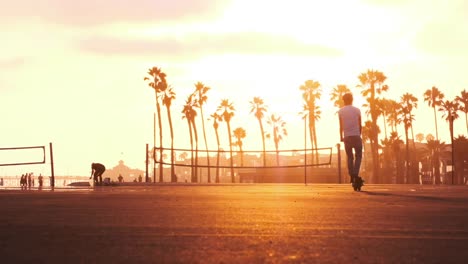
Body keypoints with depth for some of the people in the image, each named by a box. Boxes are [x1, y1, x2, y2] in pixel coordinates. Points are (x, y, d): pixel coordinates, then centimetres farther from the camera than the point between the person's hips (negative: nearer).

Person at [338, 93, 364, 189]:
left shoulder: (340, 111, 4)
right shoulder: (357, 110, 3)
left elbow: (341, 126, 2)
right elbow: (360, 125, 4)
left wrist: (341, 137, 11)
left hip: (347, 137, 1)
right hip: (356, 136, -1)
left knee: (349, 157, 10)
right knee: (358, 156, 4)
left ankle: (352, 176, 4)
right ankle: (356, 174, -13)